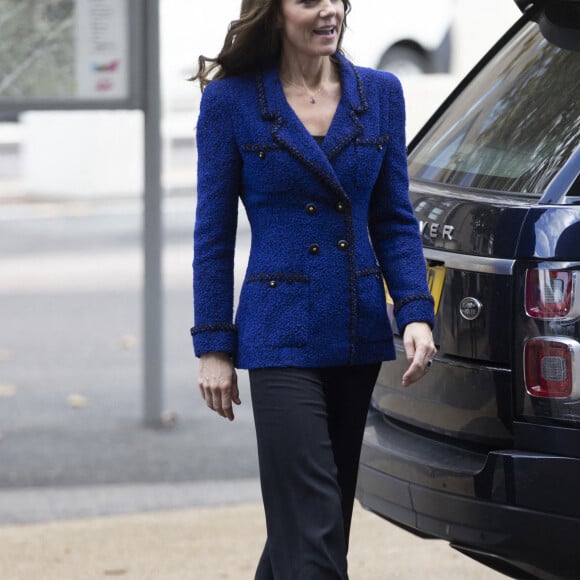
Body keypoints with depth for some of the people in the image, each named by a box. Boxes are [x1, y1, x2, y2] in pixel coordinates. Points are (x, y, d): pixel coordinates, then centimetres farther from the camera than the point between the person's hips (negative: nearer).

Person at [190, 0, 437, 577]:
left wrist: (416, 313, -4)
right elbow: (213, 234, 0)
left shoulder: (379, 94, 7)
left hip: (359, 334, 5)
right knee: (311, 533, -11)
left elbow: (394, 222, 10)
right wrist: (213, 346, -3)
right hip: (281, 335, -5)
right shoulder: (230, 100, -3)